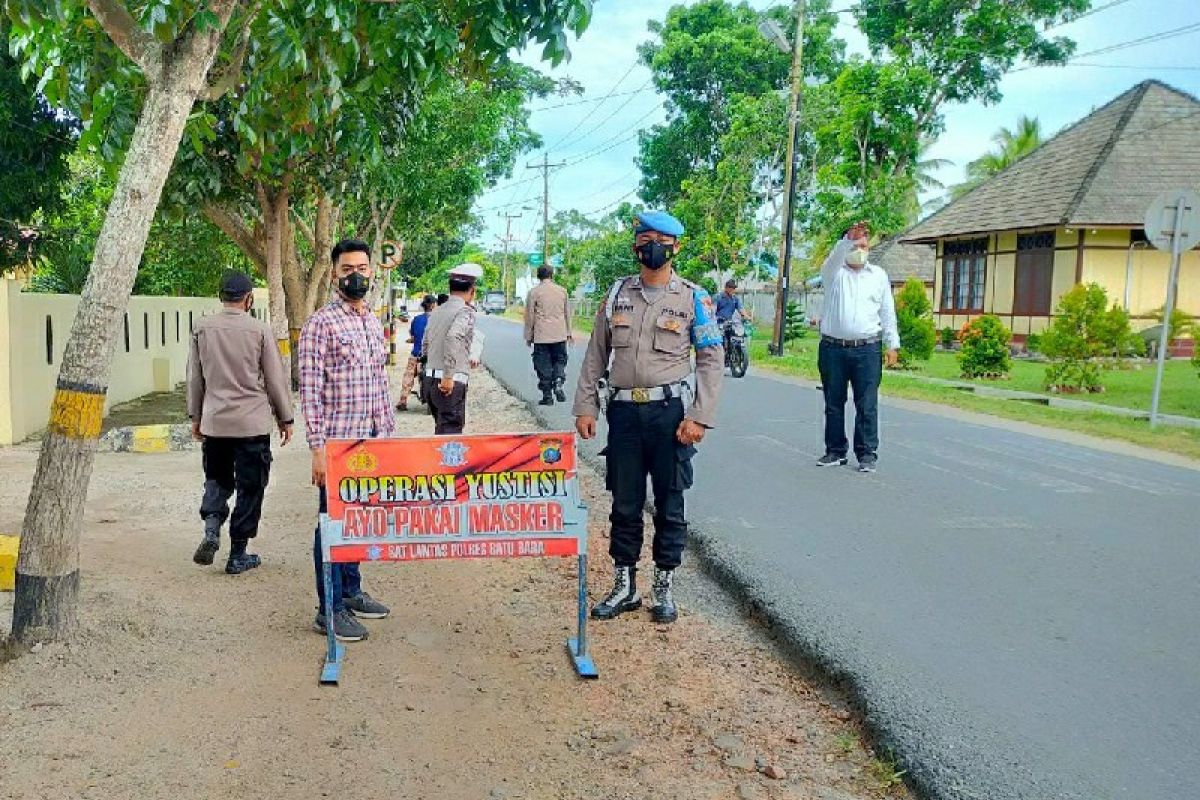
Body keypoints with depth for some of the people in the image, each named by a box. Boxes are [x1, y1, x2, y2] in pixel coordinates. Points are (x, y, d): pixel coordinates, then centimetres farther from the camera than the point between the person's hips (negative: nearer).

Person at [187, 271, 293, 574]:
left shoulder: (202, 328, 0)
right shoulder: (259, 330, -9)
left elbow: (195, 377, 8)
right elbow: (276, 378, -3)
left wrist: (196, 416, 19)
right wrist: (285, 418, 8)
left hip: (214, 421, 3)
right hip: (253, 422, -3)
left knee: (216, 479, 21)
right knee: (249, 487, 7)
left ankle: (211, 529, -2)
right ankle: (237, 554, 12)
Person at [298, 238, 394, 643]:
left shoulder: (374, 322, 12)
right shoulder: (321, 323, -12)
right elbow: (310, 389, -15)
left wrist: (389, 432, 15)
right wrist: (317, 448, -18)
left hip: (372, 441, 7)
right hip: (337, 442, -7)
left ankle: (351, 591, 31)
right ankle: (330, 610, 11)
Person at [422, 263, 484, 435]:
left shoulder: (437, 311, 13)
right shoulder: (466, 312, -10)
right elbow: (453, 337, -27)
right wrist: (449, 376, -25)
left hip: (430, 378, 7)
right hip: (451, 383, -7)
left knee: (441, 429, 19)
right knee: (450, 433, -5)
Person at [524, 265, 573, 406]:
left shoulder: (534, 292, -3)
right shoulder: (562, 290, 7)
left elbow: (529, 316, -1)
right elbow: (567, 313, 13)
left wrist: (528, 336, 8)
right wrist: (569, 333, 21)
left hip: (541, 336, -2)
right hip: (560, 335, 2)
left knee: (544, 365, 3)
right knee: (560, 360, 15)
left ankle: (547, 395, 4)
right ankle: (558, 382, -11)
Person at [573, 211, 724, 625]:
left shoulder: (693, 299, 0)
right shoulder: (617, 294, 9)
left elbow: (712, 359, -2)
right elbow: (596, 354, 11)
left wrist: (699, 417, -10)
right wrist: (585, 407, 4)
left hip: (669, 412, -2)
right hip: (623, 411, 3)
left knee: (669, 505, 7)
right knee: (624, 504, 10)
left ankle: (664, 588, 21)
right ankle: (624, 587, 23)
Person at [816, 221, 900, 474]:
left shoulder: (879, 275, 13)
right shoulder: (833, 272, 7)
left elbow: (888, 312, 12)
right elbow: (835, 257, -18)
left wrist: (893, 344, 6)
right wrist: (848, 239, -36)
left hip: (867, 350, 0)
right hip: (833, 348, 0)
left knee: (867, 405, -3)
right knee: (833, 403, 6)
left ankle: (868, 453, 2)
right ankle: (835, 451, 16)